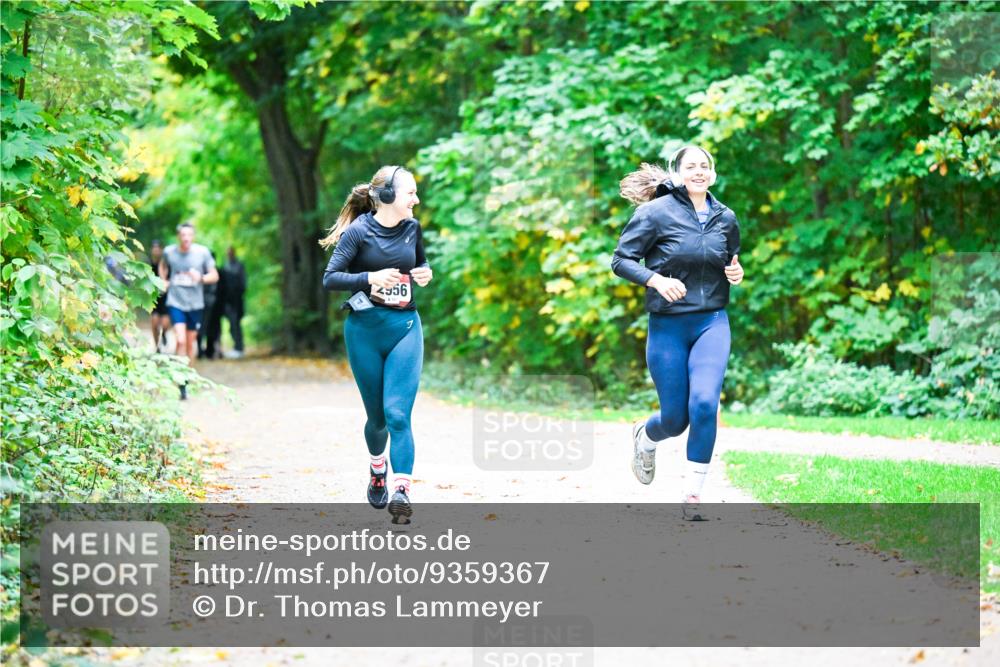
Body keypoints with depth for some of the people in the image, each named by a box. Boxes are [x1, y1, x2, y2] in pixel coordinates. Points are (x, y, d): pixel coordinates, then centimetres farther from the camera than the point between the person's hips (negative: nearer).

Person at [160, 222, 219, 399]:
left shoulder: (202, 252, -5)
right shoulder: (169, 251, -2)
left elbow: (214, 275, 1)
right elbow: (163, 266, 22)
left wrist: (201, 278, -18)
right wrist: (163, 281, 7)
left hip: (195, 303, 1)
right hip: (175, 302, -1)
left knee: (191, 341, 11)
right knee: (180, 340, -15)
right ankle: (181, 384, -14)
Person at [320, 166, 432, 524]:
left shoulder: (412, 229, 5)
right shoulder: (358, 232, -8)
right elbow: (330, 278, -11)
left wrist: (425, 274, 0)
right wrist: (371, 278, -25)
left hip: (405, 327, 2)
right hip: (365, 329, -2)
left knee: (397, 413, -12)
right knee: (377, 415, 9)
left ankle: (401, 491, -20)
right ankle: (377, 470, 39)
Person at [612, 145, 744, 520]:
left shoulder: (725, 218, 6)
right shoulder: (656, 212, -7)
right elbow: (621, 259, -6)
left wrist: (736, 273, -1)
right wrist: (655, 279, -23)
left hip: (712, 323, 2)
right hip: (667, 325, -2)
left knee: (704, 403, -18)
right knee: (675, 417, 3)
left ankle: (692, 496, -6)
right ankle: (645, 437, 42)